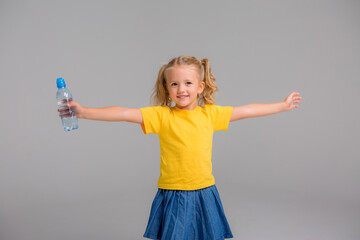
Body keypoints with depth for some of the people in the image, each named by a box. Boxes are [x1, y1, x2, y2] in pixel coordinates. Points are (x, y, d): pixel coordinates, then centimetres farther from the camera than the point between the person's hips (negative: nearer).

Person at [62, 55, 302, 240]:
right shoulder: (161, 116, -7)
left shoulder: (211, 113, 3)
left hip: (205, 194, 3)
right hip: (173, 196, -3)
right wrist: (84, 112, -27)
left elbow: (247, 110, 12)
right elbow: (125, 113, -17)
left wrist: (282, 105, 20)